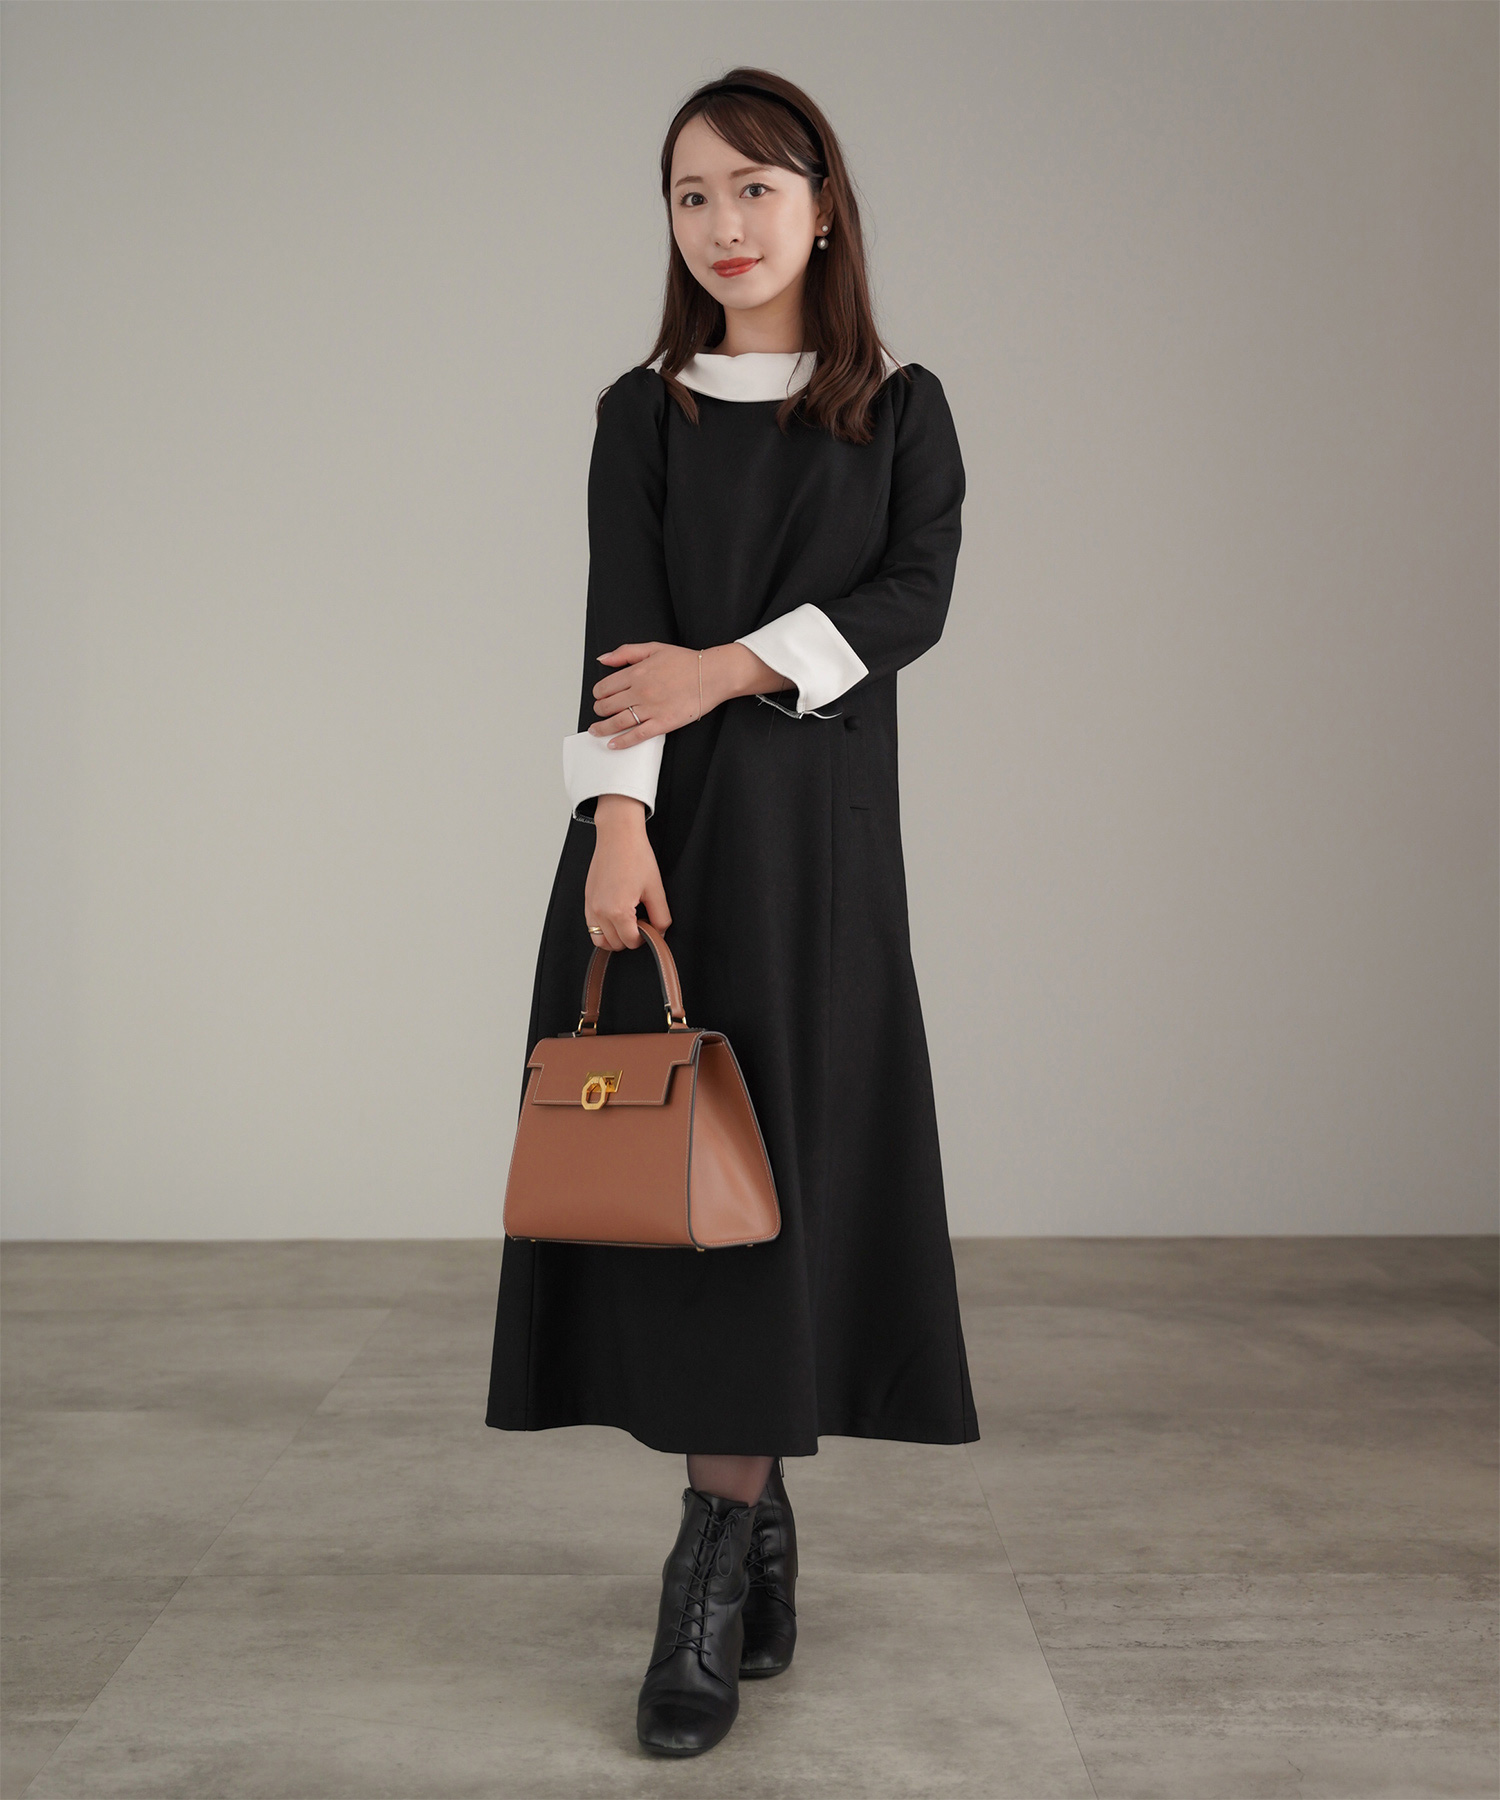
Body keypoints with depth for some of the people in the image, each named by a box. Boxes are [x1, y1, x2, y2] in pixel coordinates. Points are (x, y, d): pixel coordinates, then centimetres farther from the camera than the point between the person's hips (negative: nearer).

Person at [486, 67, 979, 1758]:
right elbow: (623, 628, -3)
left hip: (819, 815, -1)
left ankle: (716, 1555, -3)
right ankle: (756, 1516, 11)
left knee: (778, 1154, -7)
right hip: (663, 816, 1)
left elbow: (916, 597, -3)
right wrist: (615, 813, -17)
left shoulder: (901, 407, 11)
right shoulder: (643, 413, 11)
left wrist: (734, 665, -12)